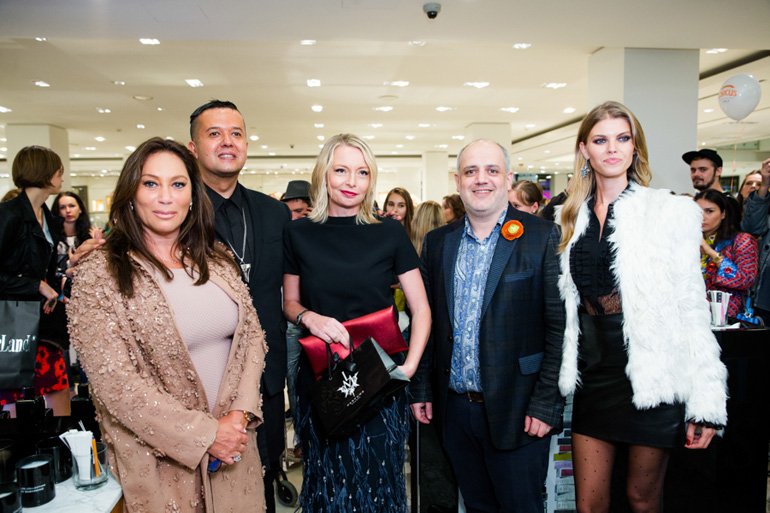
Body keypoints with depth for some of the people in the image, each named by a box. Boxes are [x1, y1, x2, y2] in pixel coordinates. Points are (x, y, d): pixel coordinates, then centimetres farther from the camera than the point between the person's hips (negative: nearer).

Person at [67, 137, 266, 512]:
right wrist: (205, 434, -17)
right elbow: (114, 381, -16)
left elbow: (251, 336, 3)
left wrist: (239, 414, -11)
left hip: (234, 443, 4)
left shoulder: (218, 260, 3)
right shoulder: (97, 275, -12)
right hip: (160, 459, -4)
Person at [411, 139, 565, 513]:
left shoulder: (542, 238, -7)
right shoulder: (437, 242, 5)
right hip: (454, 408, 4)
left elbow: (559, 324, -9)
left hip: (517, 411, -3)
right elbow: (427, 322, 9)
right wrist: (421, 390, 8)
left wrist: (546, 404, -11)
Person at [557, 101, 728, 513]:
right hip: (593, 375, 4)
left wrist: (707, 401, -11)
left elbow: (692, 306, -7)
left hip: (651, 377, -3)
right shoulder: (573, 219, 7)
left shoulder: (670, 211, -6)